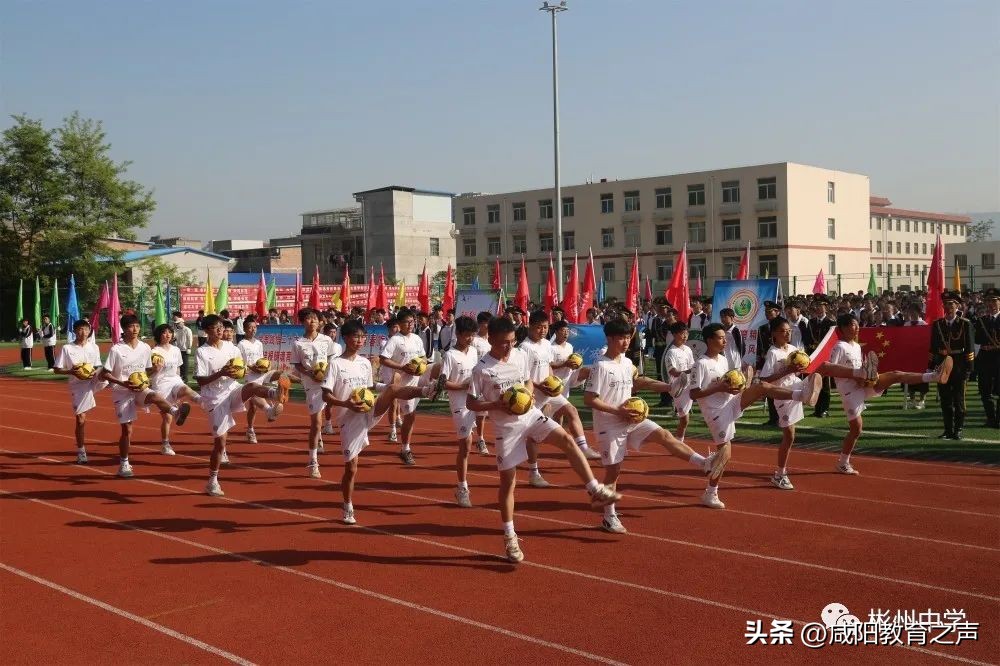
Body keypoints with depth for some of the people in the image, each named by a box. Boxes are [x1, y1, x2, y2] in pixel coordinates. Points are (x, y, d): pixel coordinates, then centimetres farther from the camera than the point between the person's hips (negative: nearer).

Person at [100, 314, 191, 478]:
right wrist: (123, 383, -23)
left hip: (140, 389, 2)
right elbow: (104, 374, -10)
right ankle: (124, 464, 14)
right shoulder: (116, 350, -11)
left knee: (154, 397, -33)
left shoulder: (145, 348, 1)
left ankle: (176, 412, -60)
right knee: (127, 429, 1)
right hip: (122, 392, -2)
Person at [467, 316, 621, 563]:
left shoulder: (520, 356, 0)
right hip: (507, 426, -4)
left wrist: (527, 392, -8)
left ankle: (596, 491, -13)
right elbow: (470, 403, -9)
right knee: (508, 480, 2)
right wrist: (497, 405, -23)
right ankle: (510, 537, 15)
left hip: (530, 414, 4)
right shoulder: (482, 369, -14)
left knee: (568, 441, -17)